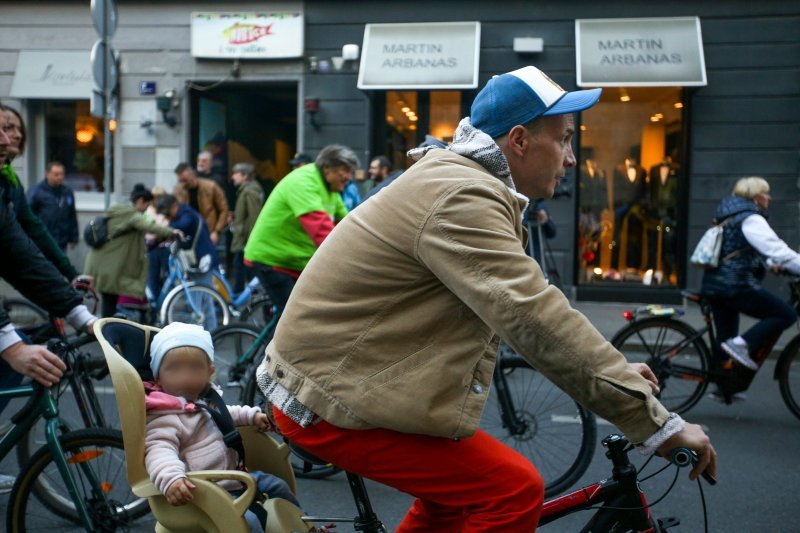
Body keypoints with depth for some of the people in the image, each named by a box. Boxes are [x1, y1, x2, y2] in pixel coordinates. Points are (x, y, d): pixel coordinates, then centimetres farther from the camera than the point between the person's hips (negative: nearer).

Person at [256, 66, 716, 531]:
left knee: (455, 484, 23)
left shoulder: (461, 182, 12)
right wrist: (658, 423, -26)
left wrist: (615, 369, 9)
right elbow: (538, 321, -30)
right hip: (333, 402, -11)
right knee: (514, 489, -12)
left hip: (334, 377, 11)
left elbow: (519, 308, 15)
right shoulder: (463, 197, -22)